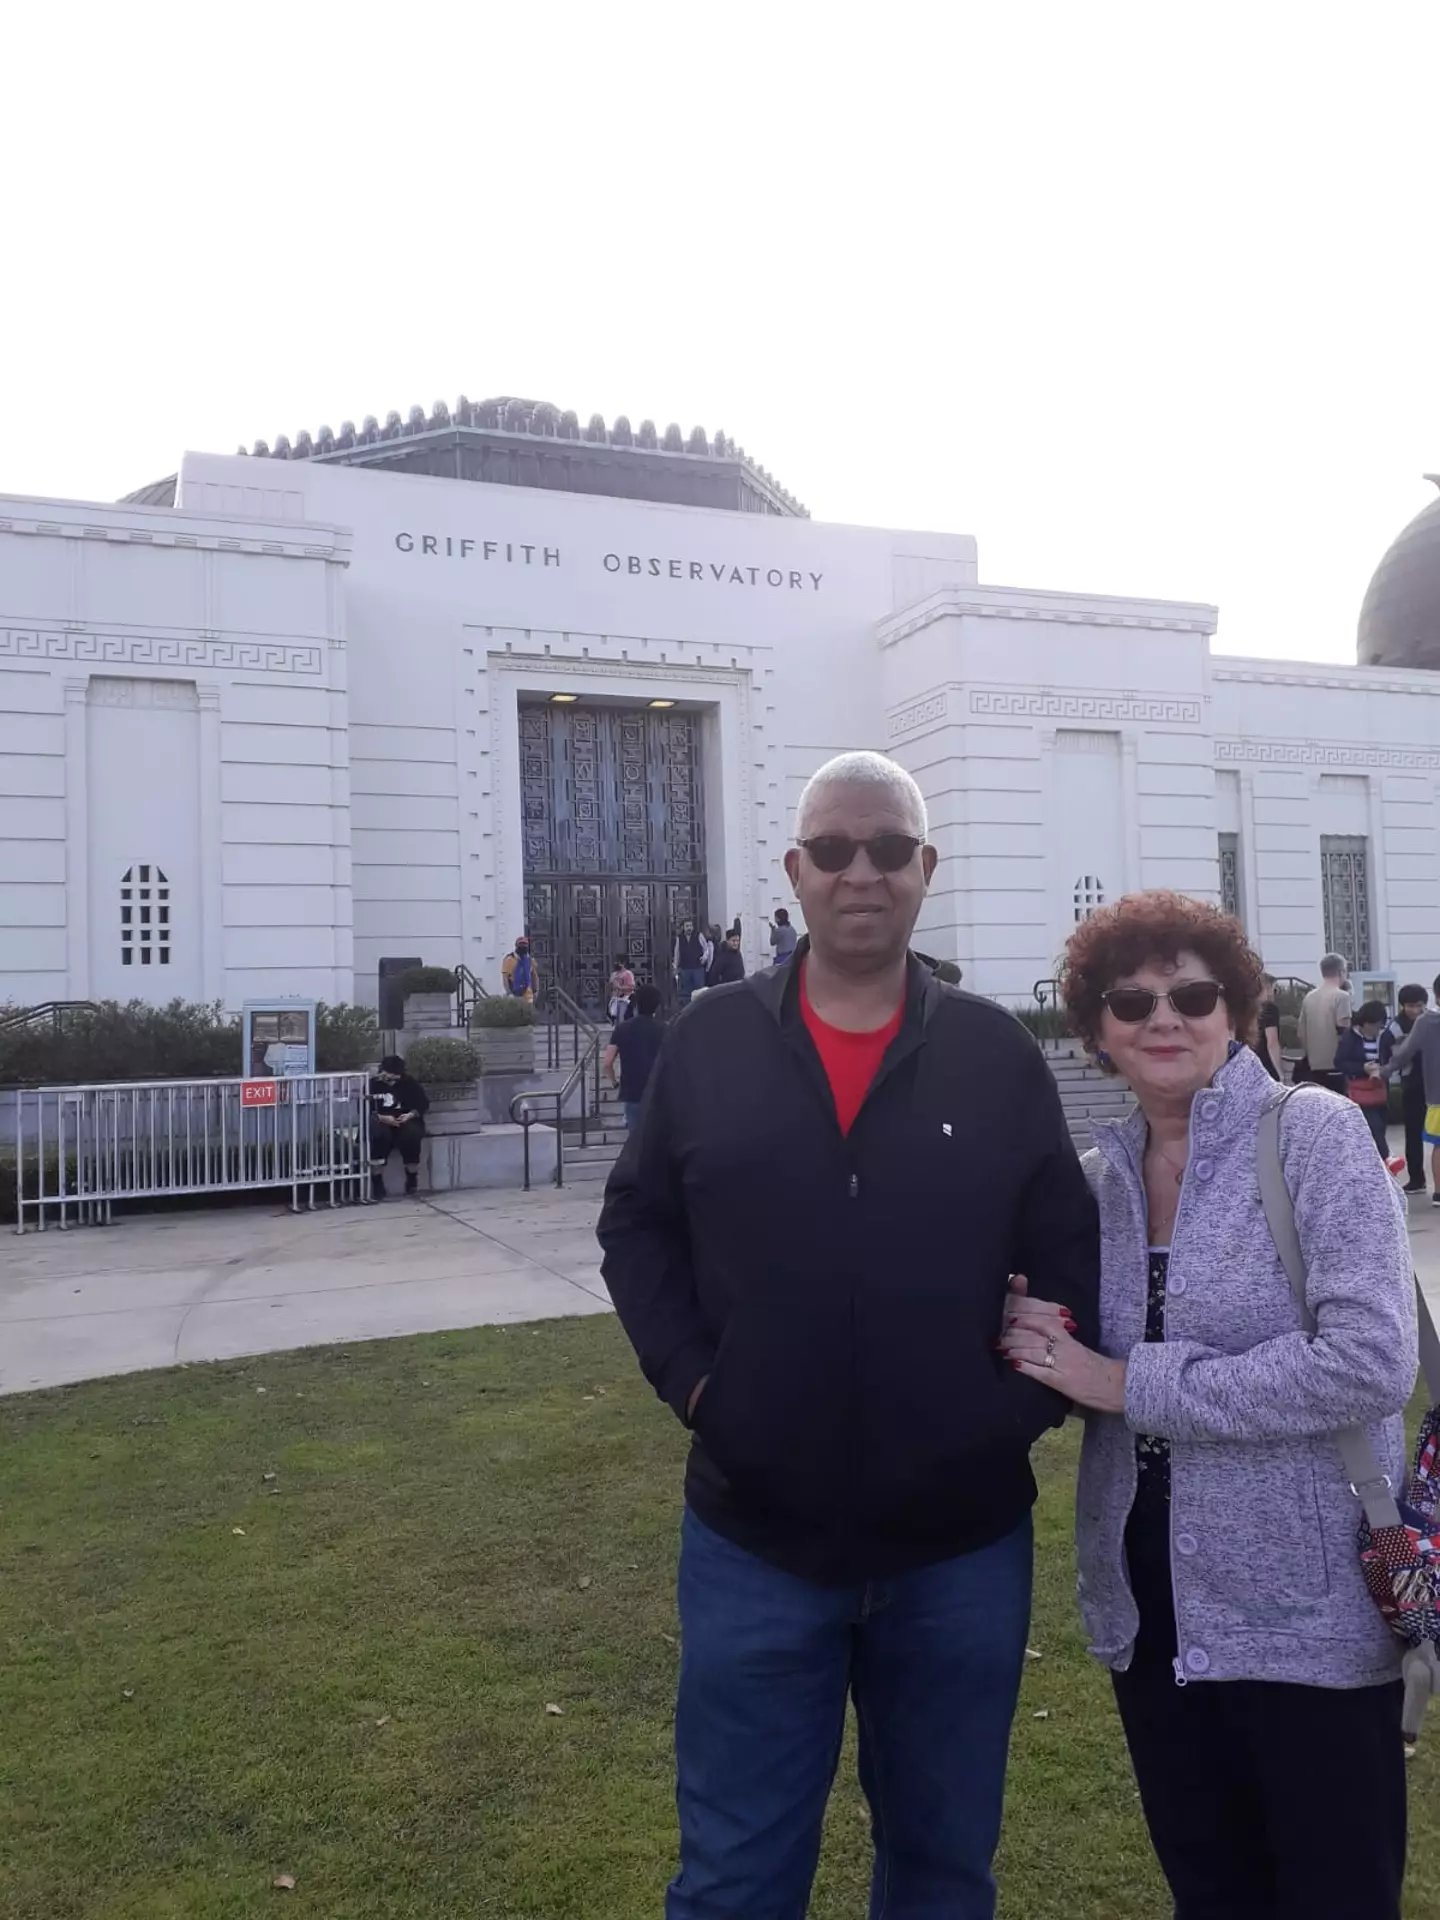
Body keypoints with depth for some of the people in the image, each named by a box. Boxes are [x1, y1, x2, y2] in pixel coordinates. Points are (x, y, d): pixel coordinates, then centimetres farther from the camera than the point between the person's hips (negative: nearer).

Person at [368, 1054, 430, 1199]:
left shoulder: (409, 1083, 2)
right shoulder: (372, 1084, -2)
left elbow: (424, 1104, 7)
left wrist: (411, 1115, -12)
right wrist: (381, 1118, -22)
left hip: (406, 1121, 1)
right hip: (381, 1122, -1)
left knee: (411, 1134, -32)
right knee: (379, 1134, -35)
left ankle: (412, 1179, -10)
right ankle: (377, 1182, -25)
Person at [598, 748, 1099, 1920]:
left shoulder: (998, 1054, -2)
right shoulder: (710, 1042, -2)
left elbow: (1073, 1258, 3)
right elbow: (636, 1223, 5)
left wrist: (1029, 1402, -8)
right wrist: (687, 1375, -6)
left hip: (961, 1548, 1)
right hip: (754, 1541, 0)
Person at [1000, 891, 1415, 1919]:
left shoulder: (1314, 1132, -12)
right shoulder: (1099, 1174, 3)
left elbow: (1369, 1362, -23)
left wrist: (1128, 1382, -20)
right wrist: (1040, 1345, -10)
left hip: (1306, 1608, -5)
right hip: (1149, 1603, 5)